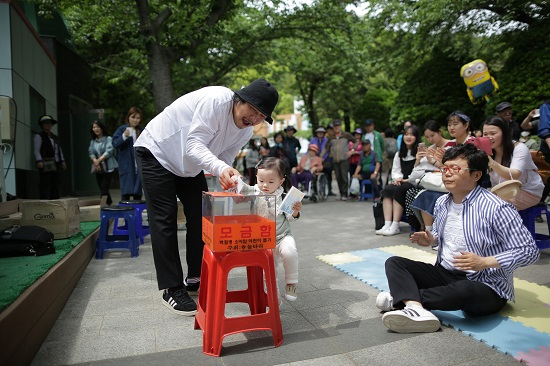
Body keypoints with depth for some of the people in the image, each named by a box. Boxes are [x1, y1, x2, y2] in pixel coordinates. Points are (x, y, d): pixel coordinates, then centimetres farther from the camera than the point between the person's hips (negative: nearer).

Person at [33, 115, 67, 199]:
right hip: (45, 165, -7)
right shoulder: (38, 136, 1)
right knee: (45, 184, -10)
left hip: (55, 164, 7)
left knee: (55, 185, 9)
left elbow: (59, 150, 22)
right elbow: (36, 151, -9)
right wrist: (39, 161, -21)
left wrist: (62, 161, 14)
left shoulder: (55, 137, 22)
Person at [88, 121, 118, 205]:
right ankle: (109, 204, 18)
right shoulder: (93, 141, 15)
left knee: (104, 188, -15)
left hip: (107, 168, -6)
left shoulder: (108, 139, -1)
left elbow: (109, 151, -12)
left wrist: (99, 160, -19)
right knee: (102, 189, 8)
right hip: (98, 168, 6)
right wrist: (95, 161, -14)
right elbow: (91, 153, 5)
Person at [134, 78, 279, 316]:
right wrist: (221, 169, -55)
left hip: (189, 164, 8)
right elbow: (194, 145, -38)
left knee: (200, 217, 4)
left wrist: (230, 178, -28)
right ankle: (171, 290, -2)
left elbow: (224, 160, -7)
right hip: (156, 152, -7)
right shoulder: (216, 100, -32)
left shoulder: (246, 131, -8)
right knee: (165, 220, -9)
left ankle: (196, 278, 18)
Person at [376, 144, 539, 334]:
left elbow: (530, 250, -15)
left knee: (463, 291, -42)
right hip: (446, 274, 7)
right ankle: (416, 308, -37)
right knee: (394, 262, -10)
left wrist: (484, 262, -26)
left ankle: (402, 297, -20)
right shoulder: (442, 203, 5)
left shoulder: (496, 208, -17)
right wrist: (431, 239, 0)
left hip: (487, 287, -7)